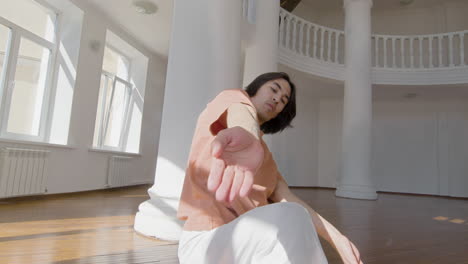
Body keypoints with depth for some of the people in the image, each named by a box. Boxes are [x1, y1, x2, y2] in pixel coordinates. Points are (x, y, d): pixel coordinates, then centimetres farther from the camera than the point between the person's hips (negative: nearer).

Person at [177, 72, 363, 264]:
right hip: (207, 241, -8)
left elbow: (287, 199, 5)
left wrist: (337, 238, -6)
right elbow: (240, 112, -25)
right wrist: (246, 136, -49)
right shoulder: (232, 99, 2)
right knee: (291, 219, -29)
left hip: (249, 241, 8)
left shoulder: (262, 152, 21)